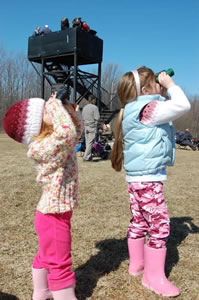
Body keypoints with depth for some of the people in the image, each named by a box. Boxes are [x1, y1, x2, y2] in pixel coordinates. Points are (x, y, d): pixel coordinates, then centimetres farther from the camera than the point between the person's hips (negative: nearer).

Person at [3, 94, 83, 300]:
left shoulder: (53, 144, 3)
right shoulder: (42, 147, -25)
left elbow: (76, 129, 17)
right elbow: (68, 131, -40)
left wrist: (70, 111, -1)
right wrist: (55, 104, -26)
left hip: (53, 212, 10)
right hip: (54, 215, -10)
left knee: (46, 256, 26)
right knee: (59, 264, 3)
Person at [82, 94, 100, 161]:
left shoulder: (84, 107, 10)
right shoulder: (95, 107, -10)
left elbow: (82, 117, 12)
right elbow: (97, 118, -15)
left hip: (86, 126, 7)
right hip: (92, 126, -7)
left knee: (87, 142, 11)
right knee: (90, 142, -4)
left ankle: (89, 156, 17)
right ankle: (86, 157, -7)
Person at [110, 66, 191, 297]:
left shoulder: (135, 111, 10)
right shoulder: (147, 109, -19)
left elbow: (166, 108, 23)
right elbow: (183, 105, -22)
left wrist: (163, 93, 10)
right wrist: (170, 85, -7)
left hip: (138, 177, 10)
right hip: (148, 178, -10)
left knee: (139, 222, 19)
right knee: (159, 225, 0)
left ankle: (136, 264, 35)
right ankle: (154, 277, 12)